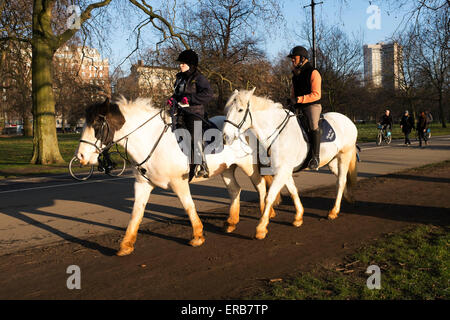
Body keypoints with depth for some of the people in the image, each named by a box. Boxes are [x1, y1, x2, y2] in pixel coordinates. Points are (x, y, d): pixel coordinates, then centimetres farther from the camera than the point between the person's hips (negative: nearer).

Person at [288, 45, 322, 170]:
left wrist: (300, 99, -21)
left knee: (313, 126, -27)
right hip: (299, 107, 8)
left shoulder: (313, 73, -6)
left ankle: (315, 157, -28)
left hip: (312, 105, -8)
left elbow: (316, 94, -14)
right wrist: (292, 100, 6)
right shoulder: (295, 74, 17)